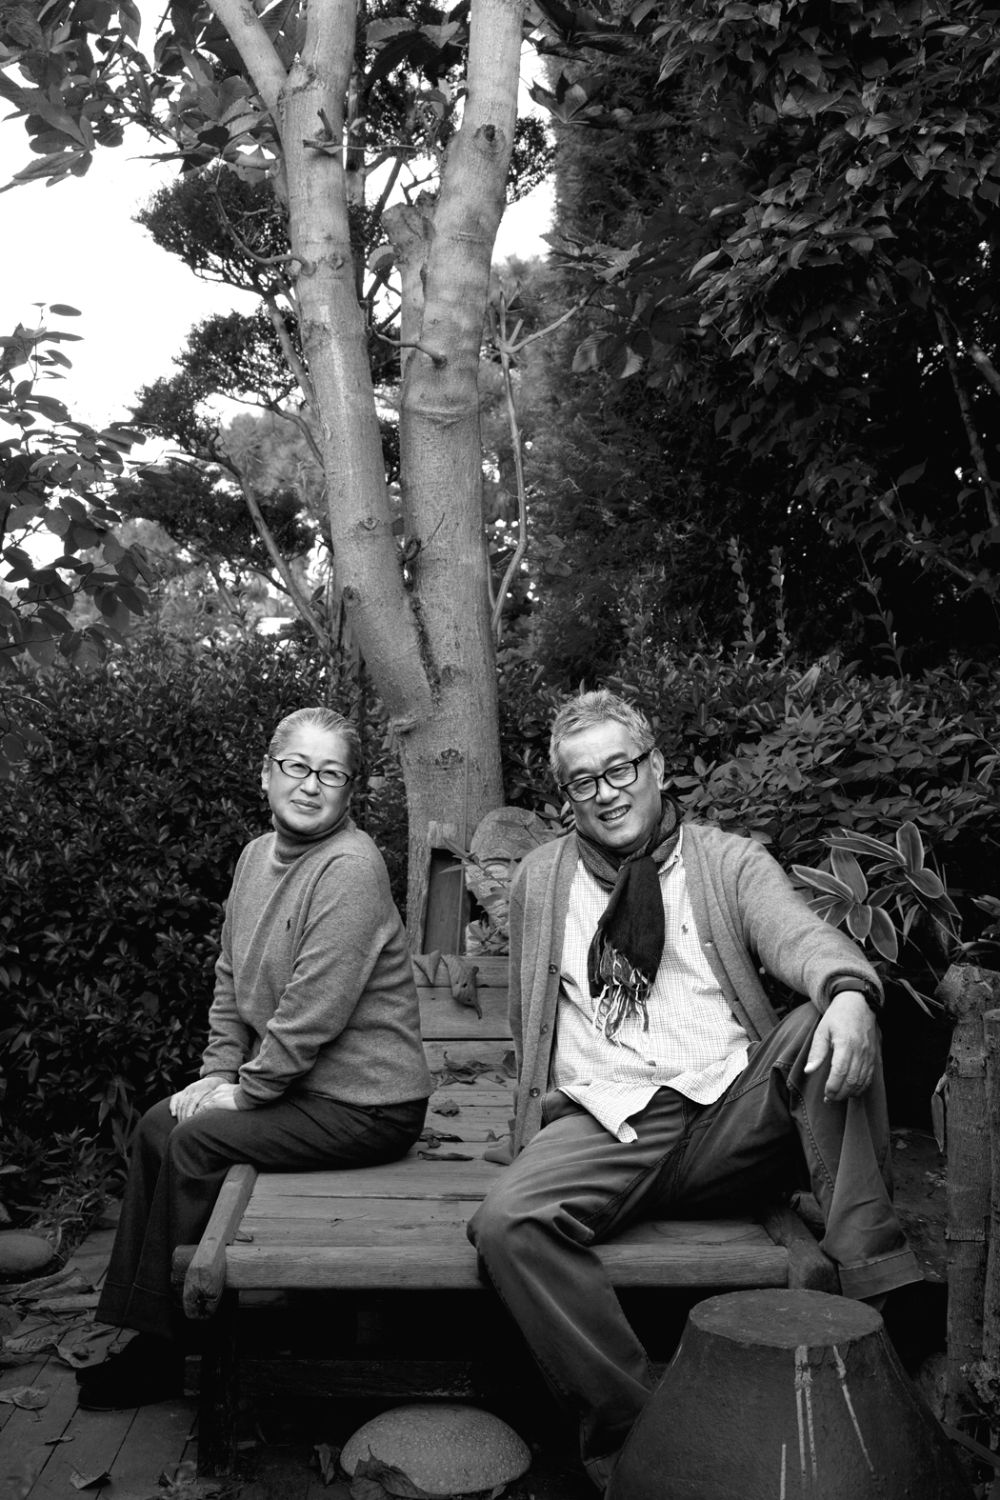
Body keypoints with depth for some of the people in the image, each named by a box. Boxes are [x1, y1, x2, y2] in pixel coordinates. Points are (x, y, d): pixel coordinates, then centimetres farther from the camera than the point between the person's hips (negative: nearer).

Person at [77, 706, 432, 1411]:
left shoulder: (351, 867, -23)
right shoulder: (258, 855, 7)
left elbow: (312, 1012, -25)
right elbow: (231, 976, 14)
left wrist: (246, 1091, -14)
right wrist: (220, 1072, 4)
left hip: (365, 1106, -9)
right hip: (294, 1083, 9)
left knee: (196, 1144, -14)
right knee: (158, 1126, 6)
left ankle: (166, 1351, 3)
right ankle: (138, 1324, 17)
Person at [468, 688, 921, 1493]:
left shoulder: (731, 861, 10)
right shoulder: (540, 877, 16)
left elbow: (800, 936, -10)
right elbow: (529, 1025, 23)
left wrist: (848, 991, -33)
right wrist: (546, 1106, 8)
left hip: (735, 1115, 0)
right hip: (602, 1126, 1)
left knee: (828, 1024, -28)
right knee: (508, 1221, -28)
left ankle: (873, 1275, -24)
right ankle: (633, 1425, -14)